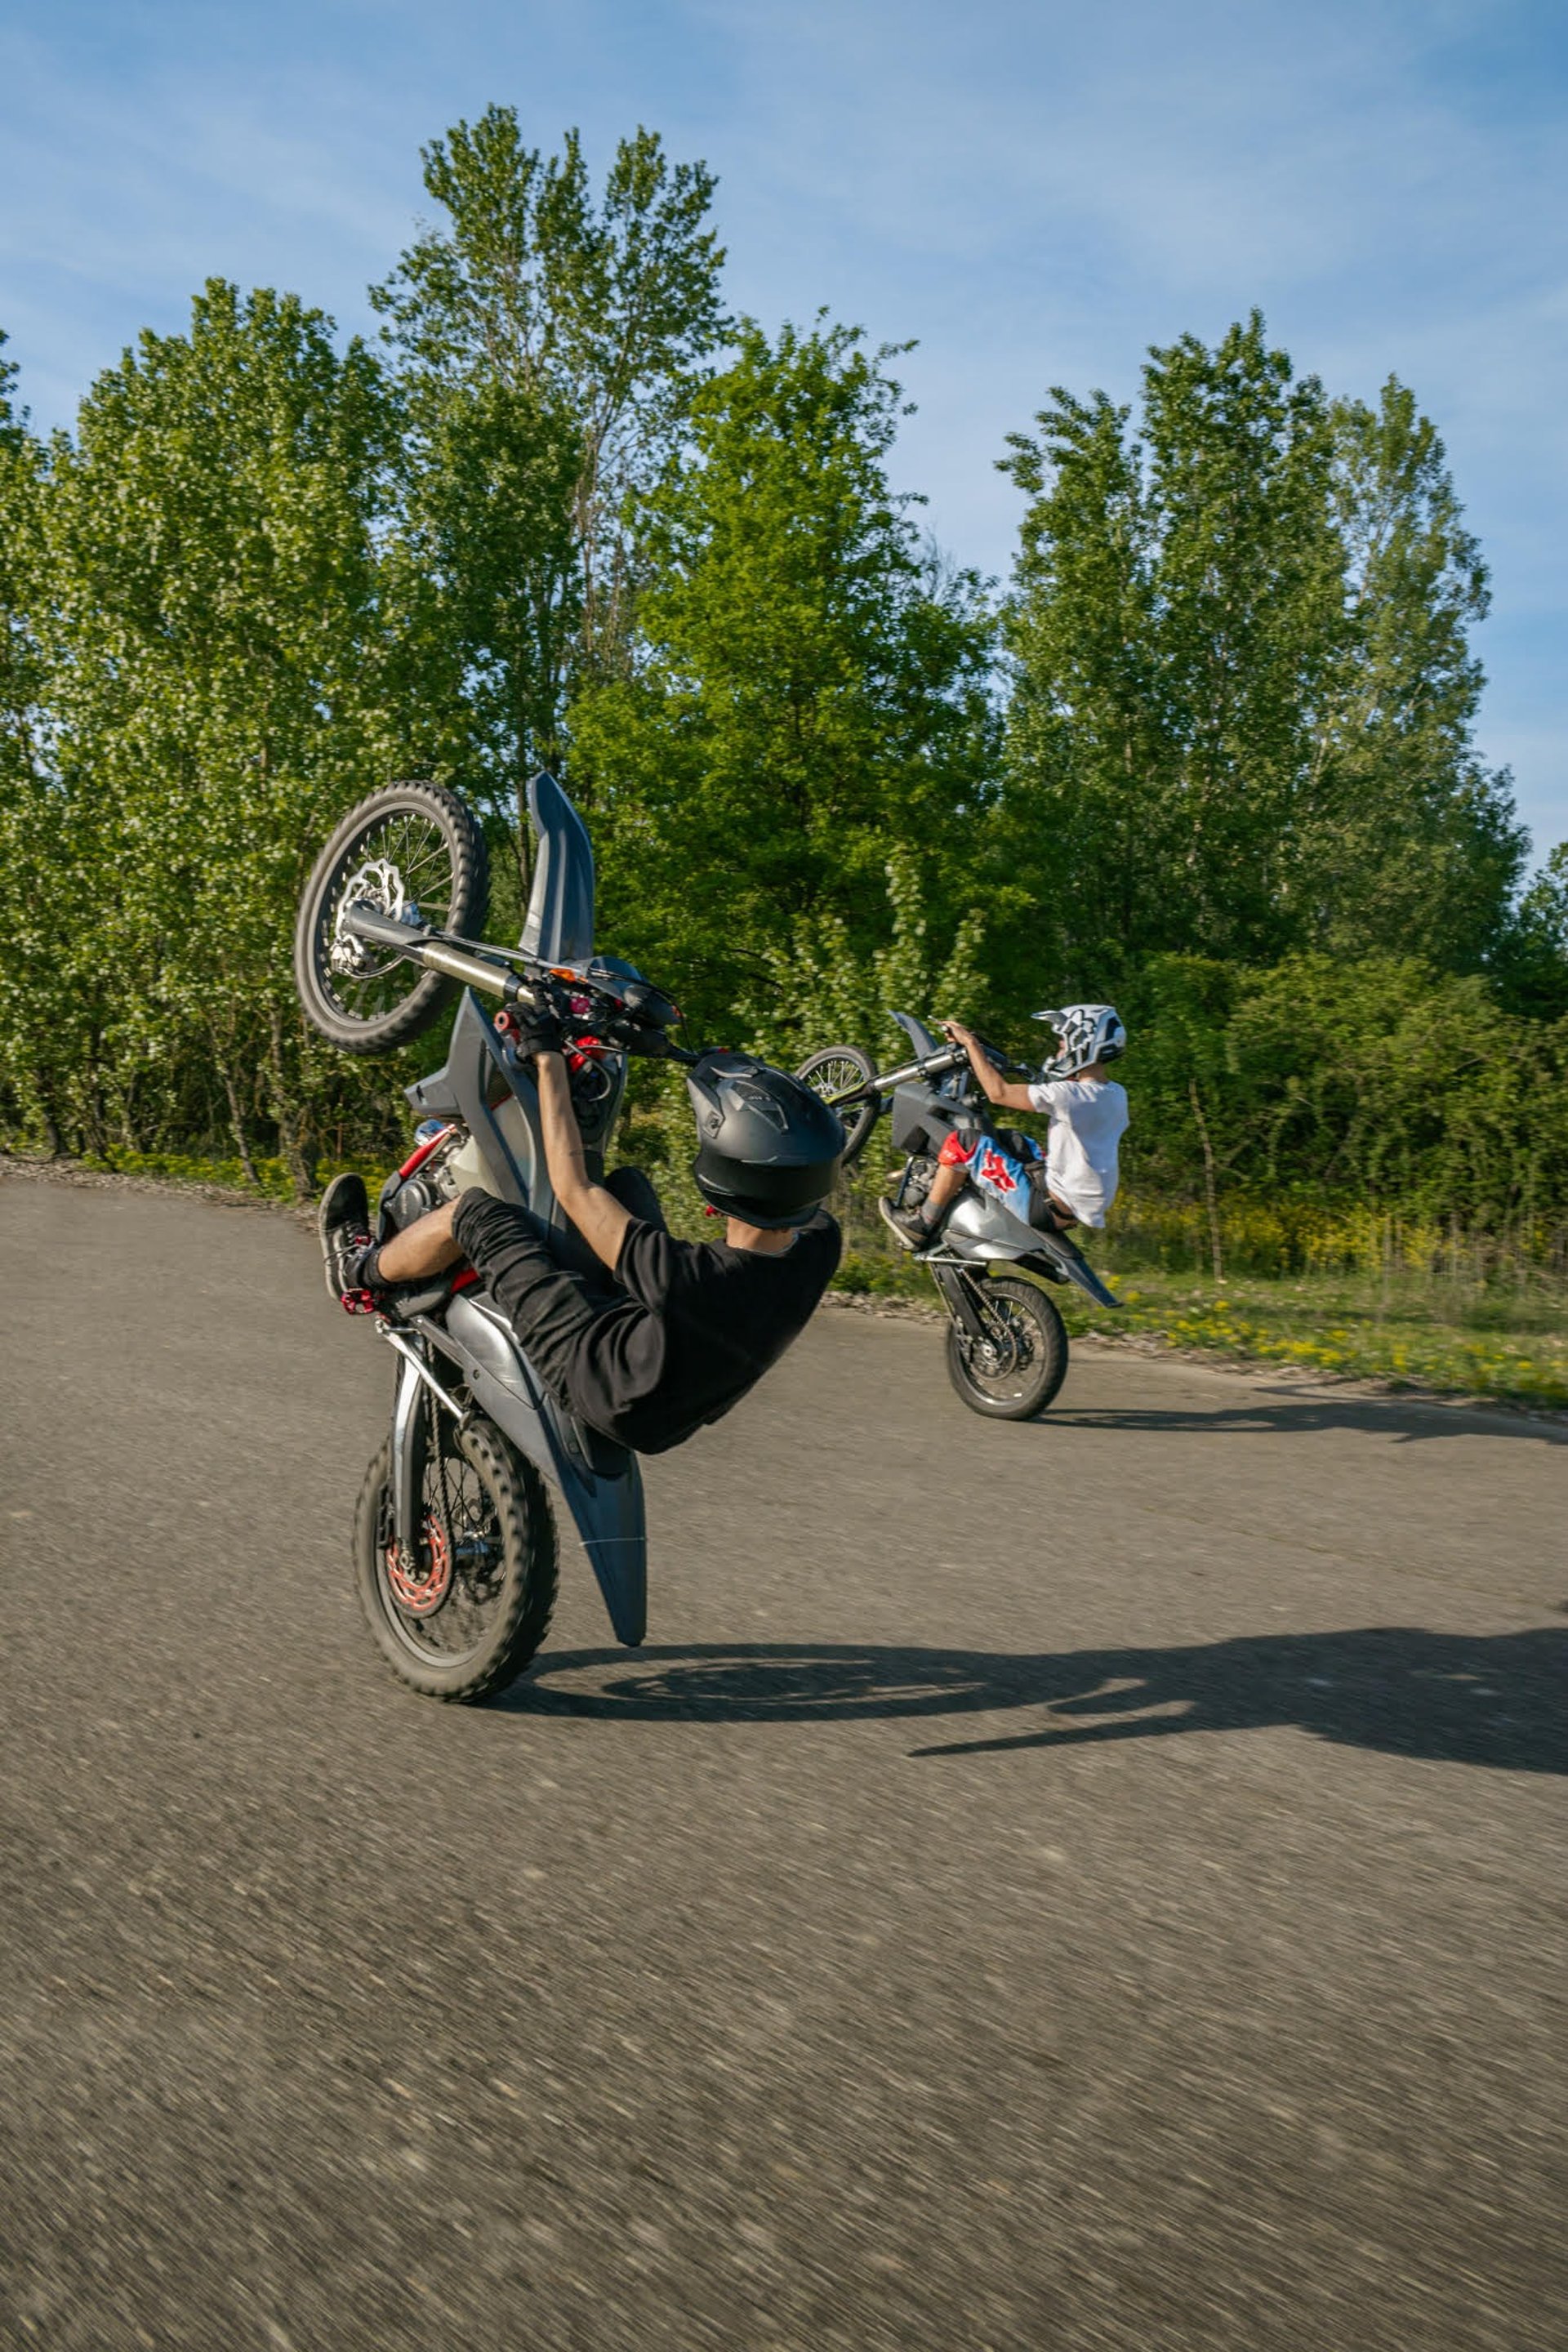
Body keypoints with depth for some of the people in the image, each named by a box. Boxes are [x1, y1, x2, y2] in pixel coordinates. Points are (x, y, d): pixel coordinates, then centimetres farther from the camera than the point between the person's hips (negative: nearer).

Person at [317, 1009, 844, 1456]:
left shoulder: (691, 1277, -39)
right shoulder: (819, 1245, -21)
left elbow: (574, 1189, -27)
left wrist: (547, 1057, -19)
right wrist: (736, 1083, 14)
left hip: (599, 1385, -7)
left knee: (475, 1211, -5)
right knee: (628, 1181, 17)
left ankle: (362, 1275, 24)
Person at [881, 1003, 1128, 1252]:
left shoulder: (1075, 1095, -22)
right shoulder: (1115, 1095, 6)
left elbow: (999, 1093, -19)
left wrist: (970, 1043, -9)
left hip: (1052, 1208, -9)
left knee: (964, 1141, -6)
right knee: (1011, 1140, 27)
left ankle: (922, 1227, 5)